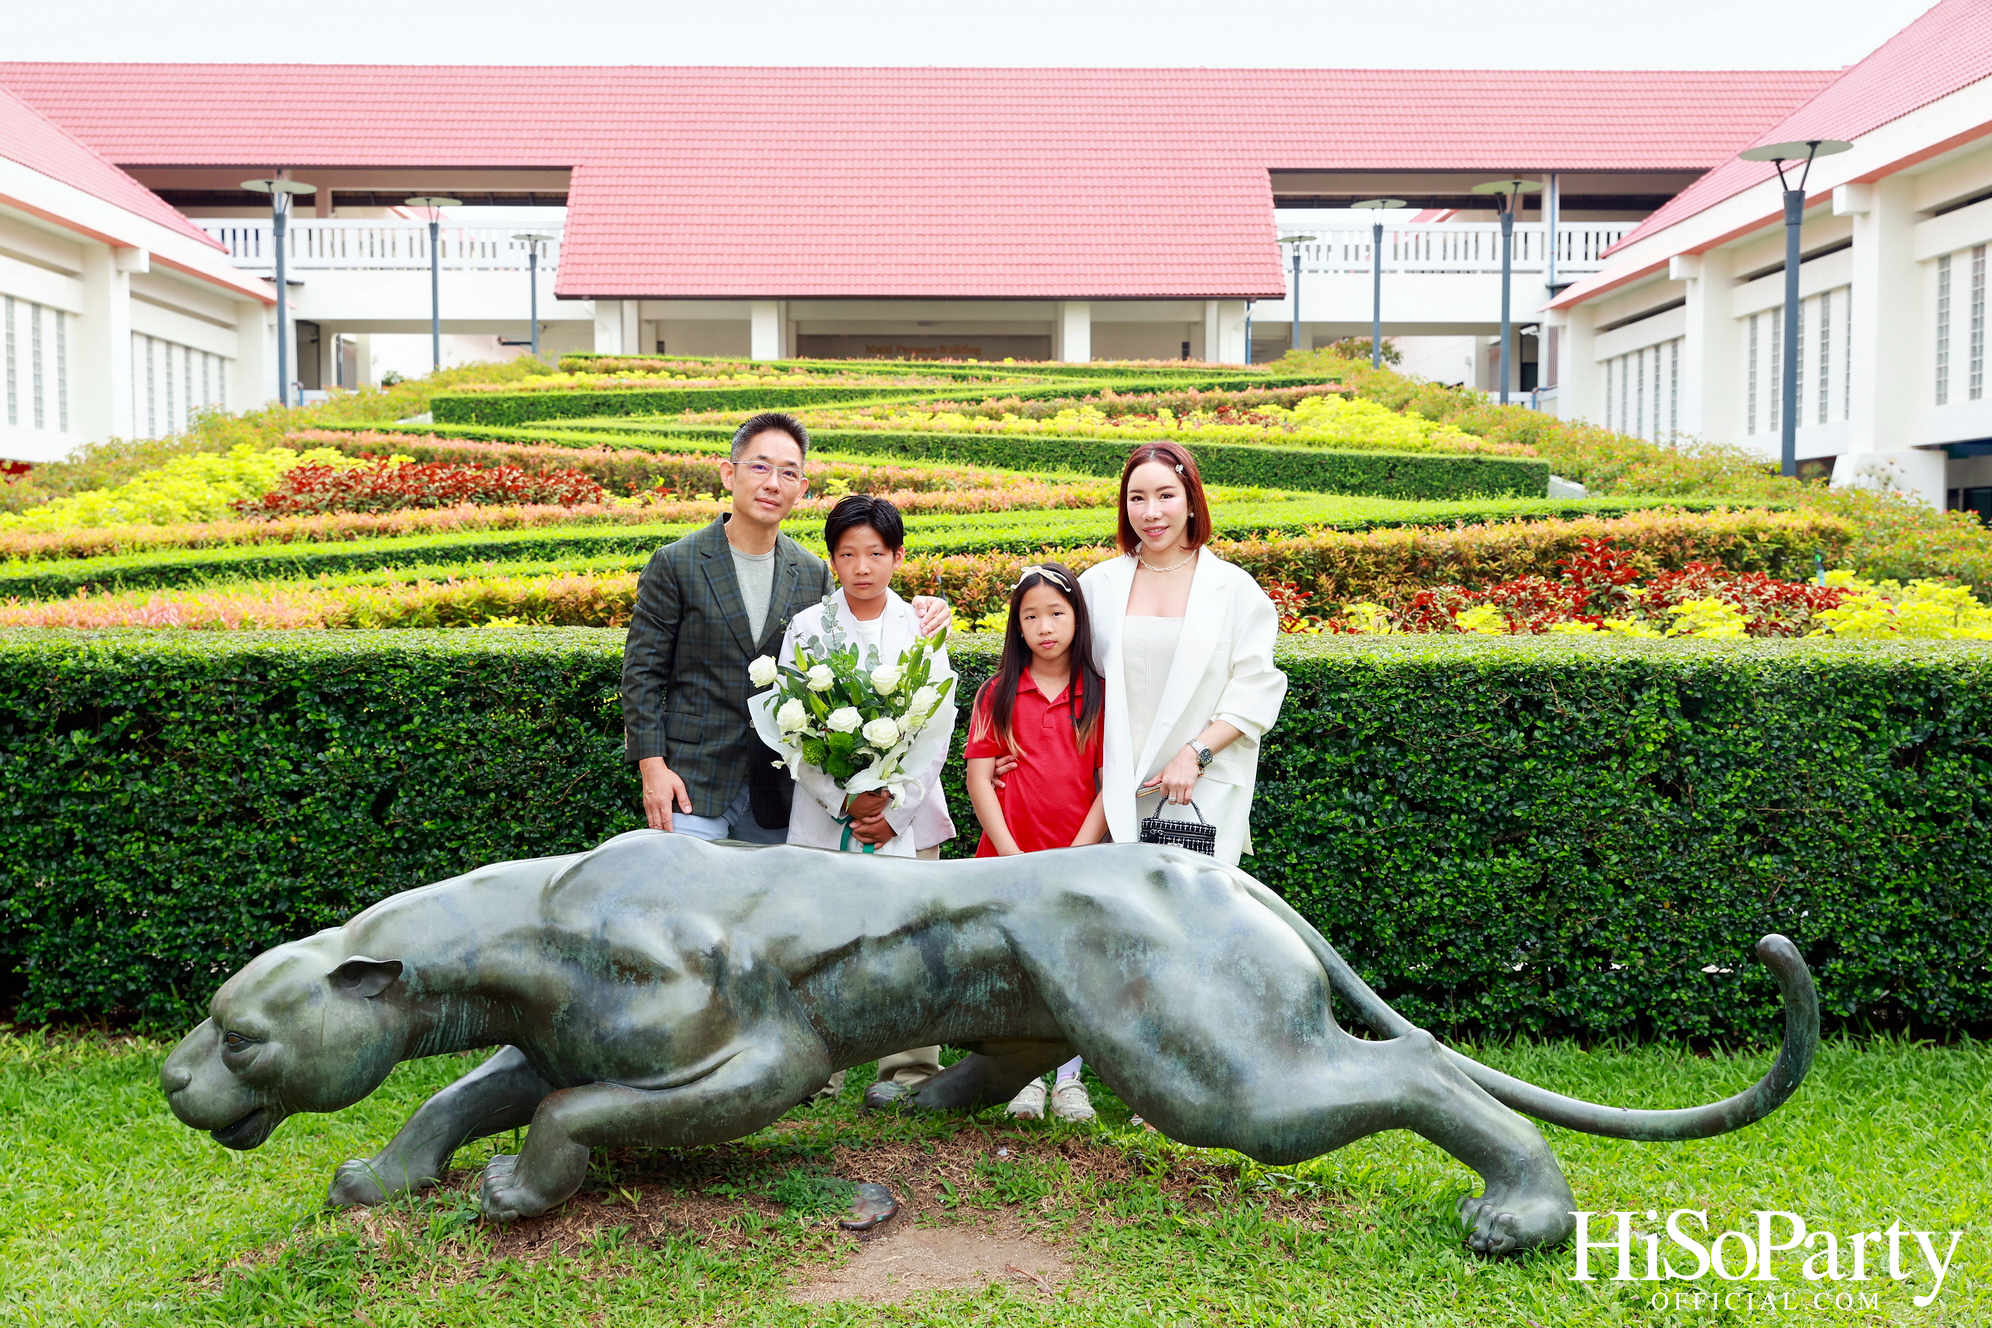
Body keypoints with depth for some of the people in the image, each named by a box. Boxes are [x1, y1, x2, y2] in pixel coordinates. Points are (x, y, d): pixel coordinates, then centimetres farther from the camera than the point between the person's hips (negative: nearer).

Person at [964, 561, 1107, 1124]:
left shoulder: (1099, 695, 0)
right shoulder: (998, 694, 2)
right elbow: (979, 776, -1)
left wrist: (1078, 855, -10)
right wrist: (1012, 854, -9)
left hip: (1079, 858, 0)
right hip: (1009, 857, 1)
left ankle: (1069, 1079, 19)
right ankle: (1025, 1077, 19)